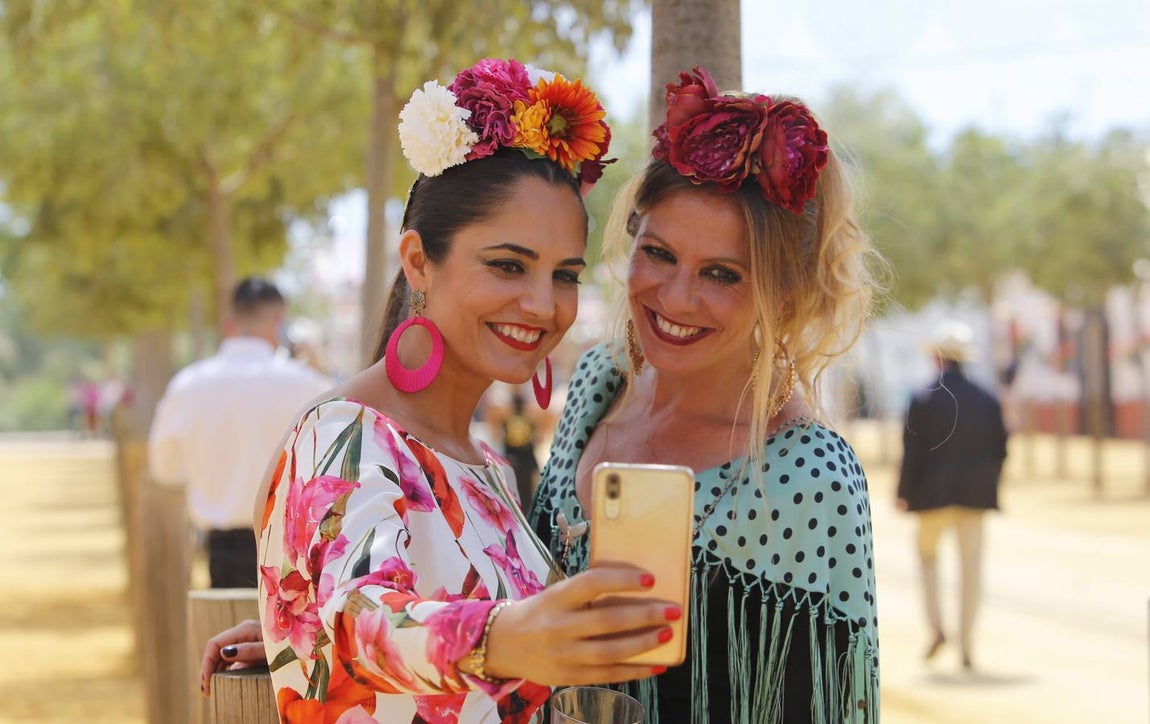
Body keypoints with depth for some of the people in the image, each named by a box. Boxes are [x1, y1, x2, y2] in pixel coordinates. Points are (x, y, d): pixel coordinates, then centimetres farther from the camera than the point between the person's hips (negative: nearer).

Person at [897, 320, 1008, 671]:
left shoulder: (922, 400, -9)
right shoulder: (987, 401, 1)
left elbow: (912, 452, -9)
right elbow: (999, 448, 4)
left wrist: (904, 493, 0)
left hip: (934, 493, -2)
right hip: (974, 495, 2)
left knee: (927, 553, 19)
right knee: (971, 566, 6)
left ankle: (936, 625, 3)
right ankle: (967, 645, 5)